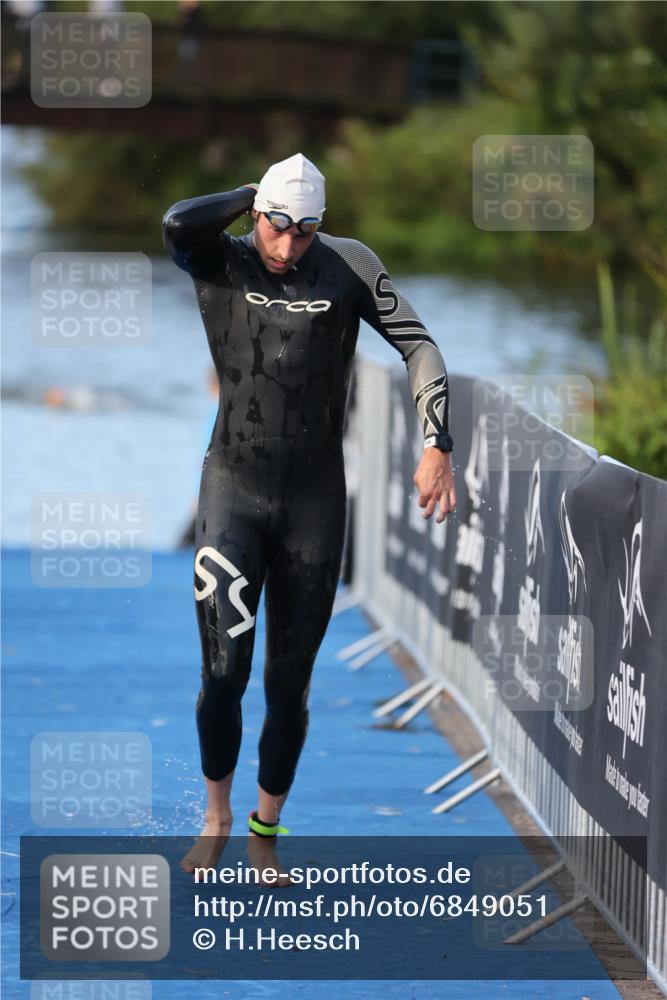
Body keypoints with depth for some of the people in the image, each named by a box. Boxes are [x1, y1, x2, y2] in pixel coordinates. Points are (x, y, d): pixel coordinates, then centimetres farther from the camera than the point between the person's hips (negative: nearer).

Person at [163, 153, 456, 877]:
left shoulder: (350, 265, -1)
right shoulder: (220, 263, -4)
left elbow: (418, 347, -6)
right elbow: (178, 224, -27)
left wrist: (437, 445, -18)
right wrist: (255, 196, -11)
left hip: (315, 500, 1)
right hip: (232, 491, -1)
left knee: (288, 685, 6)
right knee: (223, 675, -6)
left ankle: (265, 832, 22)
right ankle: (216, 822, 17)